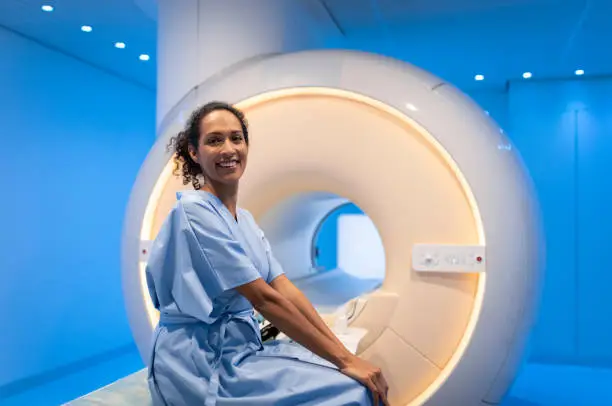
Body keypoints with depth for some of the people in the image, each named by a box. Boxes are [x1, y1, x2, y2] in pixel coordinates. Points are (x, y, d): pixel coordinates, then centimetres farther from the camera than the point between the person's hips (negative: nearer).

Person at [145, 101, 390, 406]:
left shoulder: (245, 219, 10)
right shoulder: (194, 211, -17)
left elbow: (285, 289, 3)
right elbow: (264, 299, -20)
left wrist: (343, 353, -6)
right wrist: (343, 360, -19)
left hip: (243, 348, 8)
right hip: (202, 361, -8)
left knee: (362, 381, -2)